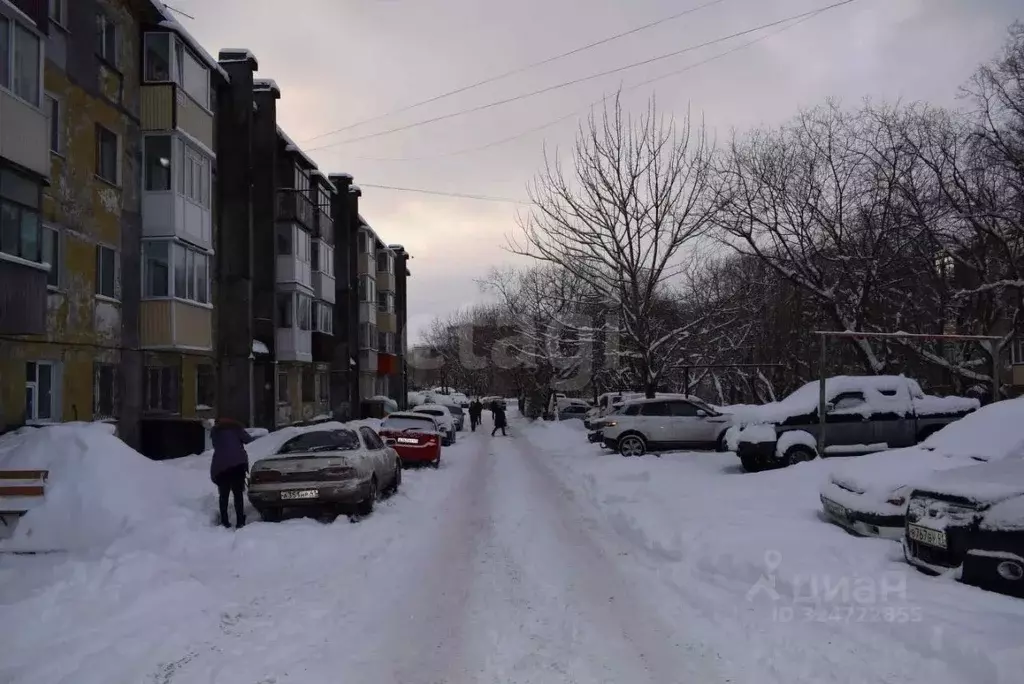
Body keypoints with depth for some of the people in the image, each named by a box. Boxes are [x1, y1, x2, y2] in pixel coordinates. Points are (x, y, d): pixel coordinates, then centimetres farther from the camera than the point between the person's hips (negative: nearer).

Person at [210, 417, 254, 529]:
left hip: (221, 464, 1)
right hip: (238, 462, -1)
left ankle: (224, 522, 5)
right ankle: (240, 522, -4)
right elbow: (248, 440, 8)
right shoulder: (236, 427, 16)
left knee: (224, 495, 11)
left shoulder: (215, 430, 21)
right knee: (238, 493, 4)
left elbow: (216, 446, 18)